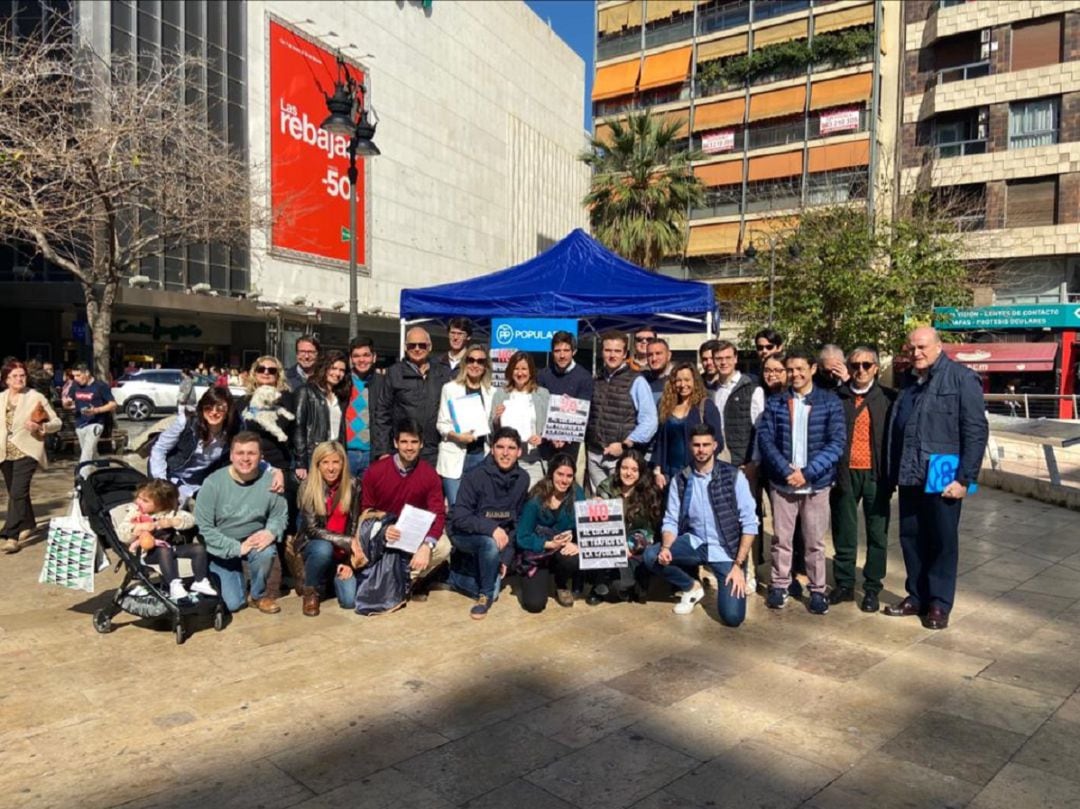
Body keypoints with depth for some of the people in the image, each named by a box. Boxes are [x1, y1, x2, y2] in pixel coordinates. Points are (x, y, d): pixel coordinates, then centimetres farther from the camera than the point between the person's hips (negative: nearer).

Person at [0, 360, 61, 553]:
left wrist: (40, 427, -23)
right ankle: (28, 524, 36)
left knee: (18, 492, -15)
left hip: (26, 452, -5)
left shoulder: (36, 397, -6)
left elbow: (57, 422, -4)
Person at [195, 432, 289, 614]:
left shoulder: (270, 480, -15)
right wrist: (236, 548, -23)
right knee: (232, 604, -9)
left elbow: (280, 515, -2)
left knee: (266, 552, -34)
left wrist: (271, 531, -25)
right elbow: (203, 527, -17)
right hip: (221, 548, -1)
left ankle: (258, 595, -3)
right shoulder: (213, 483, -20)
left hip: (255, 540, 1)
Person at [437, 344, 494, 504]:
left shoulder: (491, 392, 11)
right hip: (455, 457, -3)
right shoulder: (450, 388, 3)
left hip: (482, 456, 3)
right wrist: (457, 436, -19)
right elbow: (442, 423, -1)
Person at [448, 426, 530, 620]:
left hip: (498, 535, 5)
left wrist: (506, 556, -8)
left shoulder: (522, 479, -8)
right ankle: (486, 595, -11)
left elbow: (517, 522, -2)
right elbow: (459, 518, -24)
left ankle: (457, 574, 24)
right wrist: (492, 527, -37)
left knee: (492, 588, -4)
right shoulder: (475, 476, -22)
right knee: (490, 543, -36)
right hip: (464, 535, -5)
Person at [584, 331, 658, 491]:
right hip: (594, 455, 4)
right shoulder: (594, 381, 11)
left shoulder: (636, 382, -3)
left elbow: (649, 421, -8)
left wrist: (624, 445, -11)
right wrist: (586, 444, 2)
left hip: (622, 456, -4)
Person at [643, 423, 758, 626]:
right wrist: (666, 547, -22)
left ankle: (727, 584, 19)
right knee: (652, 556, -23)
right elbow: (671, 521, 0)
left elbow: (749, 523, -10)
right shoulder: (680, 480, -1)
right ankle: (691, 588, 6)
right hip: (695, 543, 3)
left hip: (727, 550, -3)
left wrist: (738, 564, -16)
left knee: (732, 616, -17)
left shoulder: (734, 476, -10)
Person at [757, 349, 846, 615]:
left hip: (817, 483, -1)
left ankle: (817, 590, 19)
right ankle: (779, 586, 20)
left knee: (815, 541, 8)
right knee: (781, 538, 8)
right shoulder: (774, 403, 4)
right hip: (782, 482, 1)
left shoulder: (830, 402, 0)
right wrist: (786, 470, -15)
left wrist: (807, 472, -15)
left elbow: (836, 443, -7)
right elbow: (765, 439, -3)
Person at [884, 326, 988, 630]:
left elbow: (976, 431, -11)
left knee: (942, 542, 6)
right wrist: (895, 474, 11)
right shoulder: (908, 384, 14)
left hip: (943, 479, -6)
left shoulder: (961, 378, -6)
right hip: (910, 478, 6)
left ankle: (939, 603, 18)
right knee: (911, 538, 13)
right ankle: (916, 596, 27)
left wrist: (964, 479, -15)